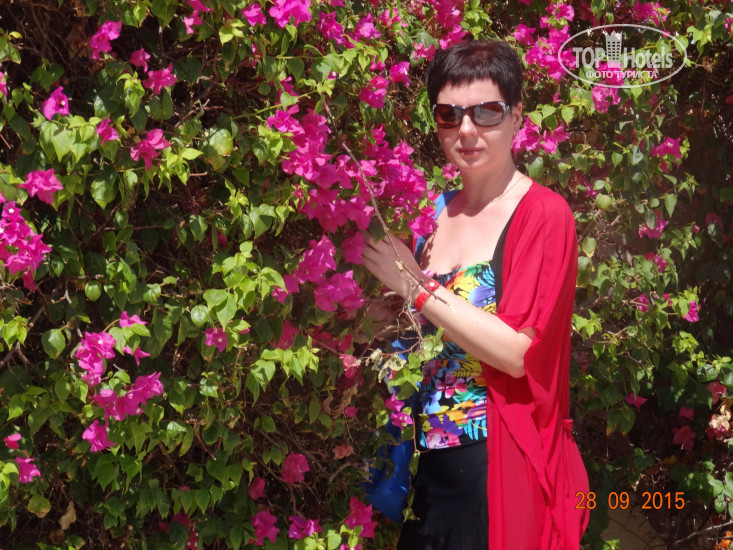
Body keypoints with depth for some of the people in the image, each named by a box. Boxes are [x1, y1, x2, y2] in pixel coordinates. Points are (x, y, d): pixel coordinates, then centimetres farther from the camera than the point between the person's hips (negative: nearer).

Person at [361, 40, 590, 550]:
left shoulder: (544, 214, -10)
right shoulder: (436, 211, 8)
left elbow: (518, 353, -19)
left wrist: (416, 288, -16)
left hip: (502, 468, -5)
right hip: (429, 457, 6)